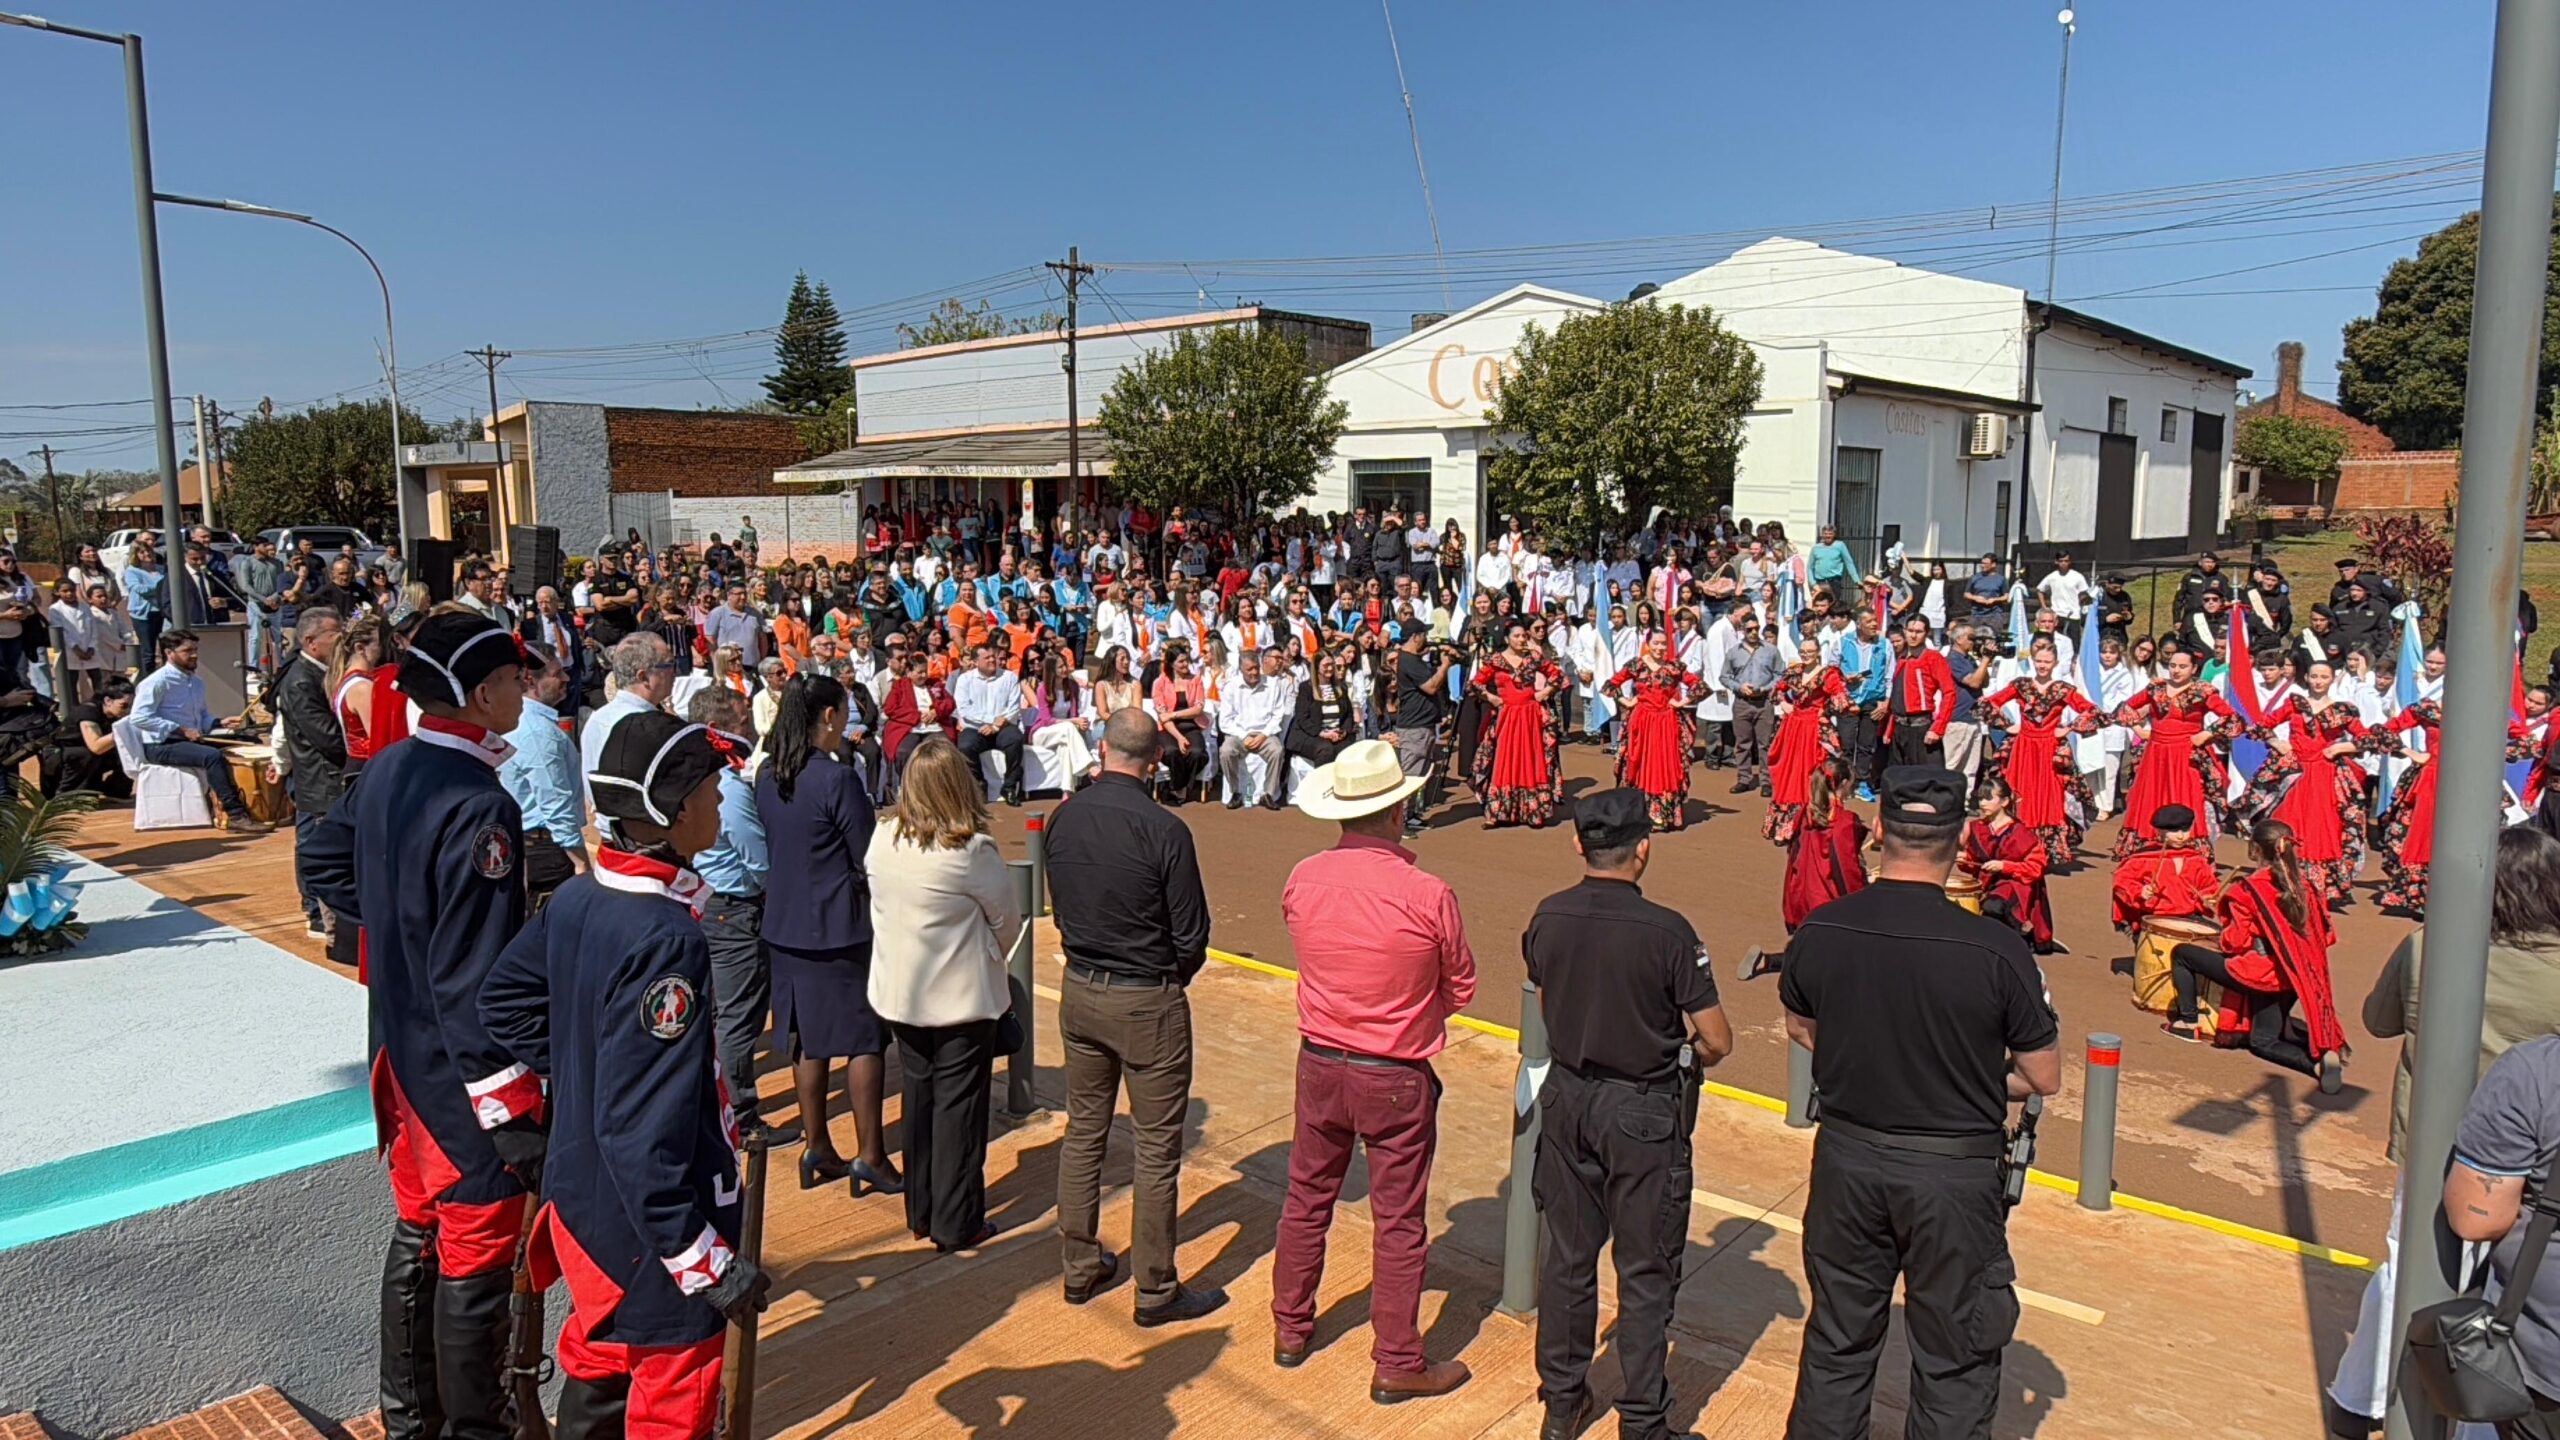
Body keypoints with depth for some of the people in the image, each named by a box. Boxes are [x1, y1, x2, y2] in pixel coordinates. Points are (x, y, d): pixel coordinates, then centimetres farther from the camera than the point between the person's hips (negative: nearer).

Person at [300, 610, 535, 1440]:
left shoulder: (385, 772, 2)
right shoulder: (478, 805, -25)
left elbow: (328, 866, 19)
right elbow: (473, 975, -27)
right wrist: (507, 1107, -23)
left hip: (403, 1053, 9)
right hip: (463, 1071, -9)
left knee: (417, 1234, 22)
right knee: (475, 1257, 6)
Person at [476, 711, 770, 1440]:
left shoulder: (575, 898, -4)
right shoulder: (666, 939, -29)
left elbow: (503, 999, 12)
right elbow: (642, 1128, -30)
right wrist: (707, 1263, -23)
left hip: (579, 1201, 8)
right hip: (653, 1237, -8)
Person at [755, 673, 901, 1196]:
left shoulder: (767, 776, 4)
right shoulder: (837, 779, -18)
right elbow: (869, 859, -14)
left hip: (785, 926, 7)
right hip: (839, 927, -7)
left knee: (807, 1040, 14)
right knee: (864, 1040, 2)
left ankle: (817, 1148, 23)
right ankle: (869, 1157, 6)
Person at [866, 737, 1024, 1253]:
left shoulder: (882, 838, -5)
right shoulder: (972, 851, -21)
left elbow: (880, 907, 5)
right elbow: (1007, 921, -8)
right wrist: (989, 955, 12)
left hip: (900, 992, 6)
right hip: (961, 995, -5)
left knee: (918, 1095, 18)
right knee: (958, 1105, 6)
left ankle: (920, 1213, 29)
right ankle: (956, 1224, 15)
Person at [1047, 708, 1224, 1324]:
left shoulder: (1063, 816, -5)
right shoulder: (1163, 830, -21)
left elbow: (1059, 904, 7)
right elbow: (1191, 935, -14)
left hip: (1079, 989, 6)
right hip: (1148, 1001, -5)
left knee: (1083, 1132, 18)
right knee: (1156, 1150, 6)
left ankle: (1081, 1267, 30)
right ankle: (1156, 1290, 16)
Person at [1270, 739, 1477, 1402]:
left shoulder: (1301, 880, -11)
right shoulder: (1427, 894, -21)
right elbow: (1460, 987, -6)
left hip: (1318, 1065, 4)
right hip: (1396, 1079, -4)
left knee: (1306, 1200, 20)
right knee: (1398, 1222, 10)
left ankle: (1290, 1330, 36)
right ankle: (1396, 1364, 22)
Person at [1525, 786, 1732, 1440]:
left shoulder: (1547, 918, -8)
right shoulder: (1666, 932, -22)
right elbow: (1717, 1040, -15)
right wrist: (1682, 1054, 6)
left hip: (1567, 1099, 4)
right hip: (1645, 1115, -4)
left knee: (1567, 1256, 17)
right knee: (1645, 1274, 10)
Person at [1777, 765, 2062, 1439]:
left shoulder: (1818, 933, -12)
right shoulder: (1997, 949, -21)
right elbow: (2044, 1078, -8)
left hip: (1847, 1157, 3)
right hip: (1954, 1173, -3)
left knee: (1838, 1340, 19)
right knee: (1955, 1359, 15)